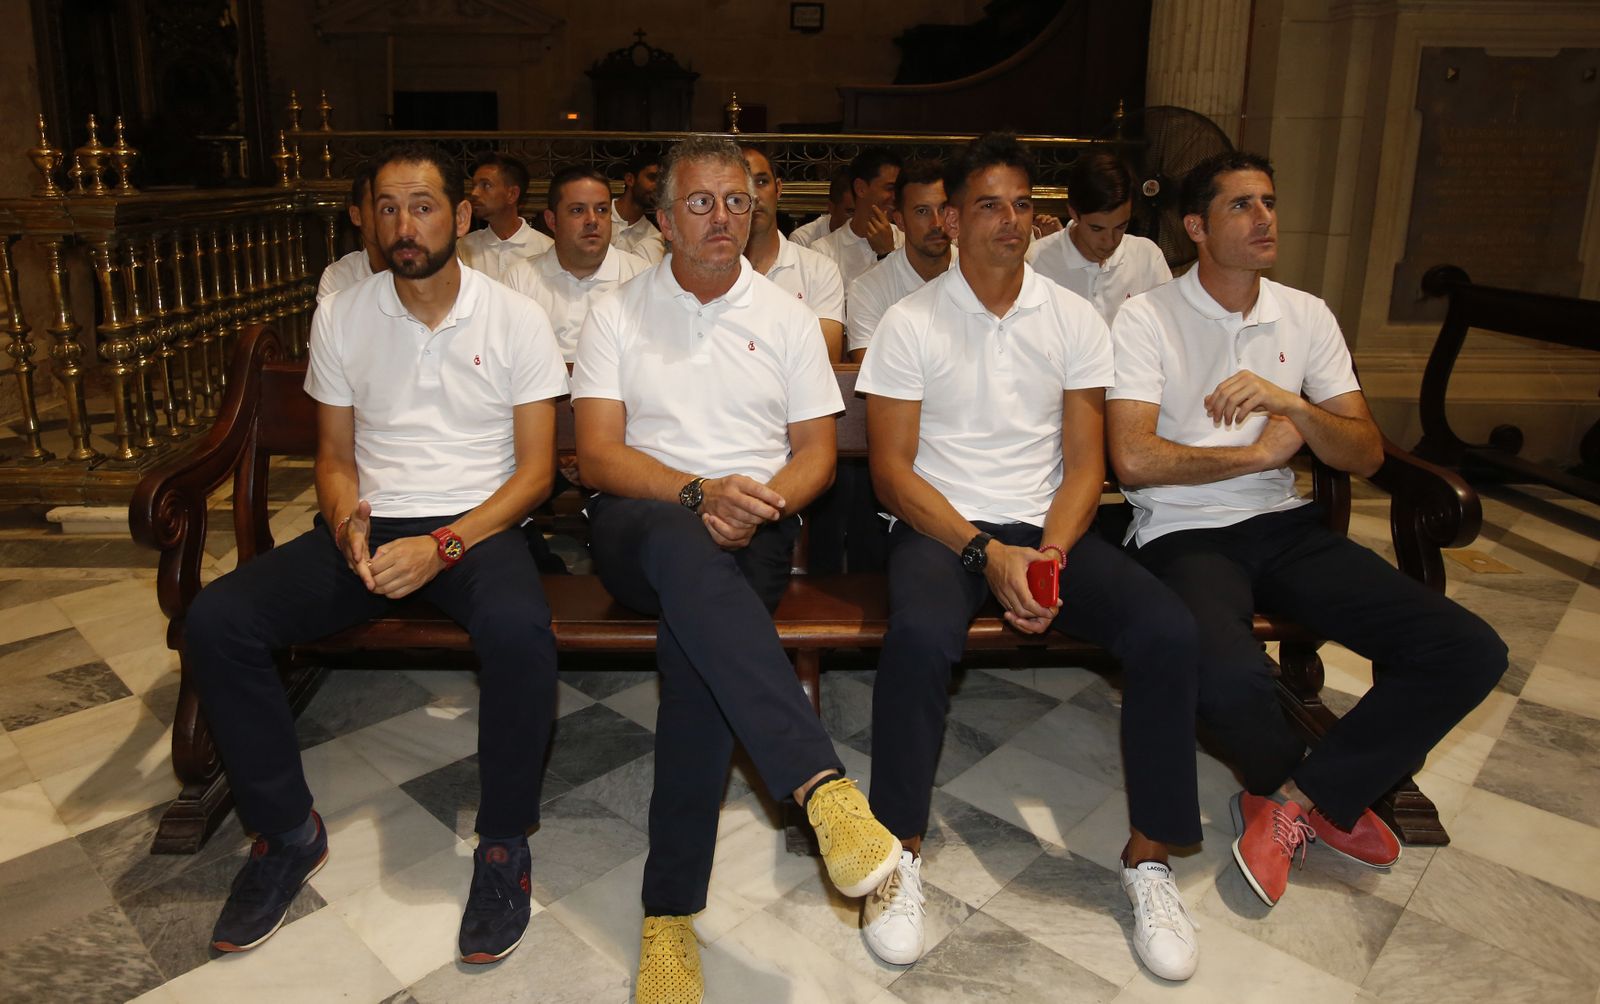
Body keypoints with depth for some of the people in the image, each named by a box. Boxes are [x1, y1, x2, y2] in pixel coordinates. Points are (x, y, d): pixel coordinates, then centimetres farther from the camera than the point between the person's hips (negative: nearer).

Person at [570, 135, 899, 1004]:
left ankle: (671, 914, -28)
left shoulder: (787, 317, 15)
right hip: (640, 525, 0)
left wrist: (761, 504, -13)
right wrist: (699, 493, -17)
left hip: (752, 531, 1)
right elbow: (597, 456, 0)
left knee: (693, 637, -34)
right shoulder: (616, 314, 12)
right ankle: (822, 785, -50)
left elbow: (816, 452, 10)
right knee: (683, 543, -40)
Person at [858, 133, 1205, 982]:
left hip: (1049, 527, 3)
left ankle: (1149, 856, -4)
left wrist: (1049, 552, -14)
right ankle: (900, 853, -13)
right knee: (919, 635, -35)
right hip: (940, 525, -2)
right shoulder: (910, 322, 0)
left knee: (1168, 631, -23)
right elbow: (891, 470, -5)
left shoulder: (1075, 320, 9)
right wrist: (986, 553, -16)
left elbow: (1084, 463, 5)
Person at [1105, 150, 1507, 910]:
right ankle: (1292, 786, 5)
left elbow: (1366, 455, 6)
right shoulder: (1146, 318, -4)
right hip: (1185, 534, -5)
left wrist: (1292, 404, -15)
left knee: (1468, 652, -12)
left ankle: (1309, 795, 5)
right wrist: (1264, 450, -5)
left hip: (1286, 527, 5)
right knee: (1228, 675, -35)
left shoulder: (1307, 317, 11)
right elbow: (1134, 461, -15)